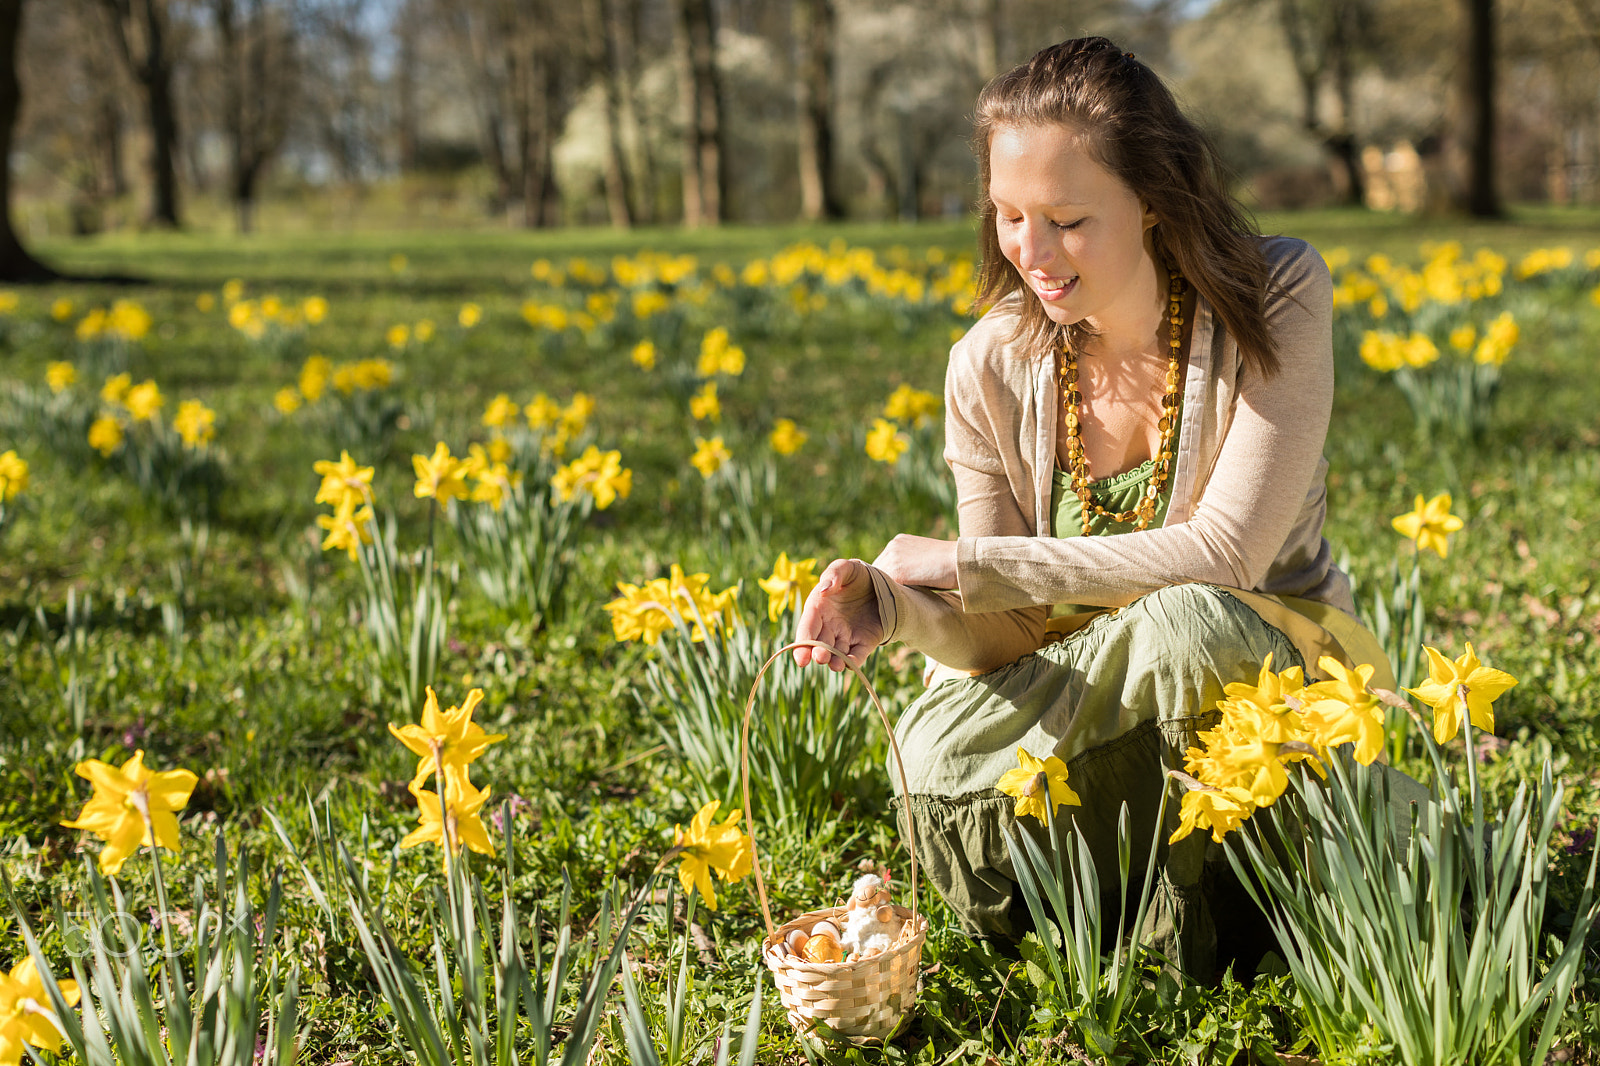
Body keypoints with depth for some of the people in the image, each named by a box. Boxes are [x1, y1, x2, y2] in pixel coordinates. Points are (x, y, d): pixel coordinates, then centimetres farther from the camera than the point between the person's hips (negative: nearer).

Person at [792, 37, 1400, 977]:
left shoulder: (1278, 298, -16)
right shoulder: (992, 369, -8)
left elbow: (1224, 555, -23)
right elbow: (1008, 636, -4)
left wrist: (962, 563, -22)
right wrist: (894, 606, -29)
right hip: (1089, 695, 3)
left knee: (1185, 621, -36)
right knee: (939, 755, -29)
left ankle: (1195, 930, -12)